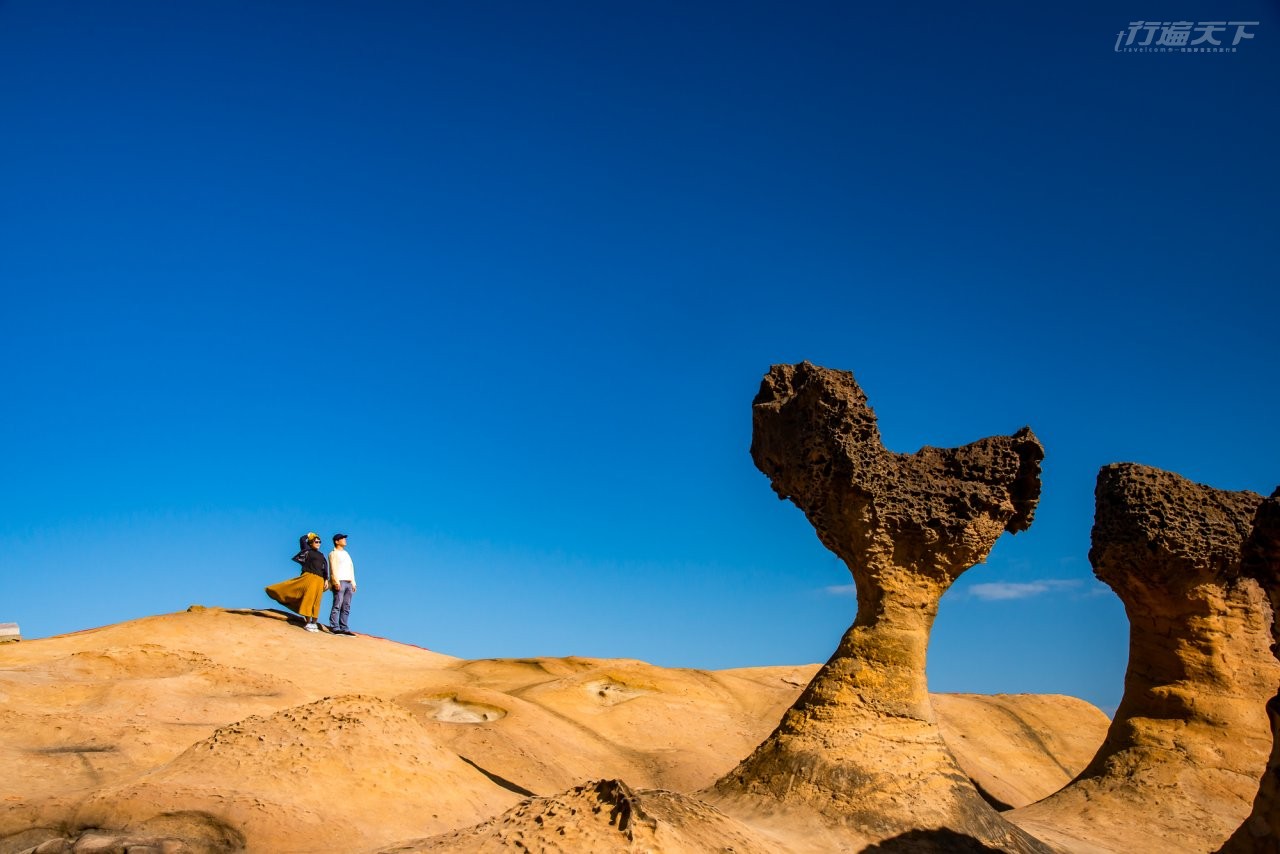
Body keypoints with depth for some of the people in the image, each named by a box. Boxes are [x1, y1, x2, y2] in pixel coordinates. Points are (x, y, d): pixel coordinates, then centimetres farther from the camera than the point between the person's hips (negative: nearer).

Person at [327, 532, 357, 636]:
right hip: (339, 582, -7)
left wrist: (353, 583, 15)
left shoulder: (346, 554, 27)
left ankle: (343, 628, 1)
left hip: (349, 582, 7)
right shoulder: (334, 553, 5)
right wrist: (336, 581, -18)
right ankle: (334, 627, -16)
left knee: (346, 607, 2)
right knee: (337, 605, -13)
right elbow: (333, 568, -7)